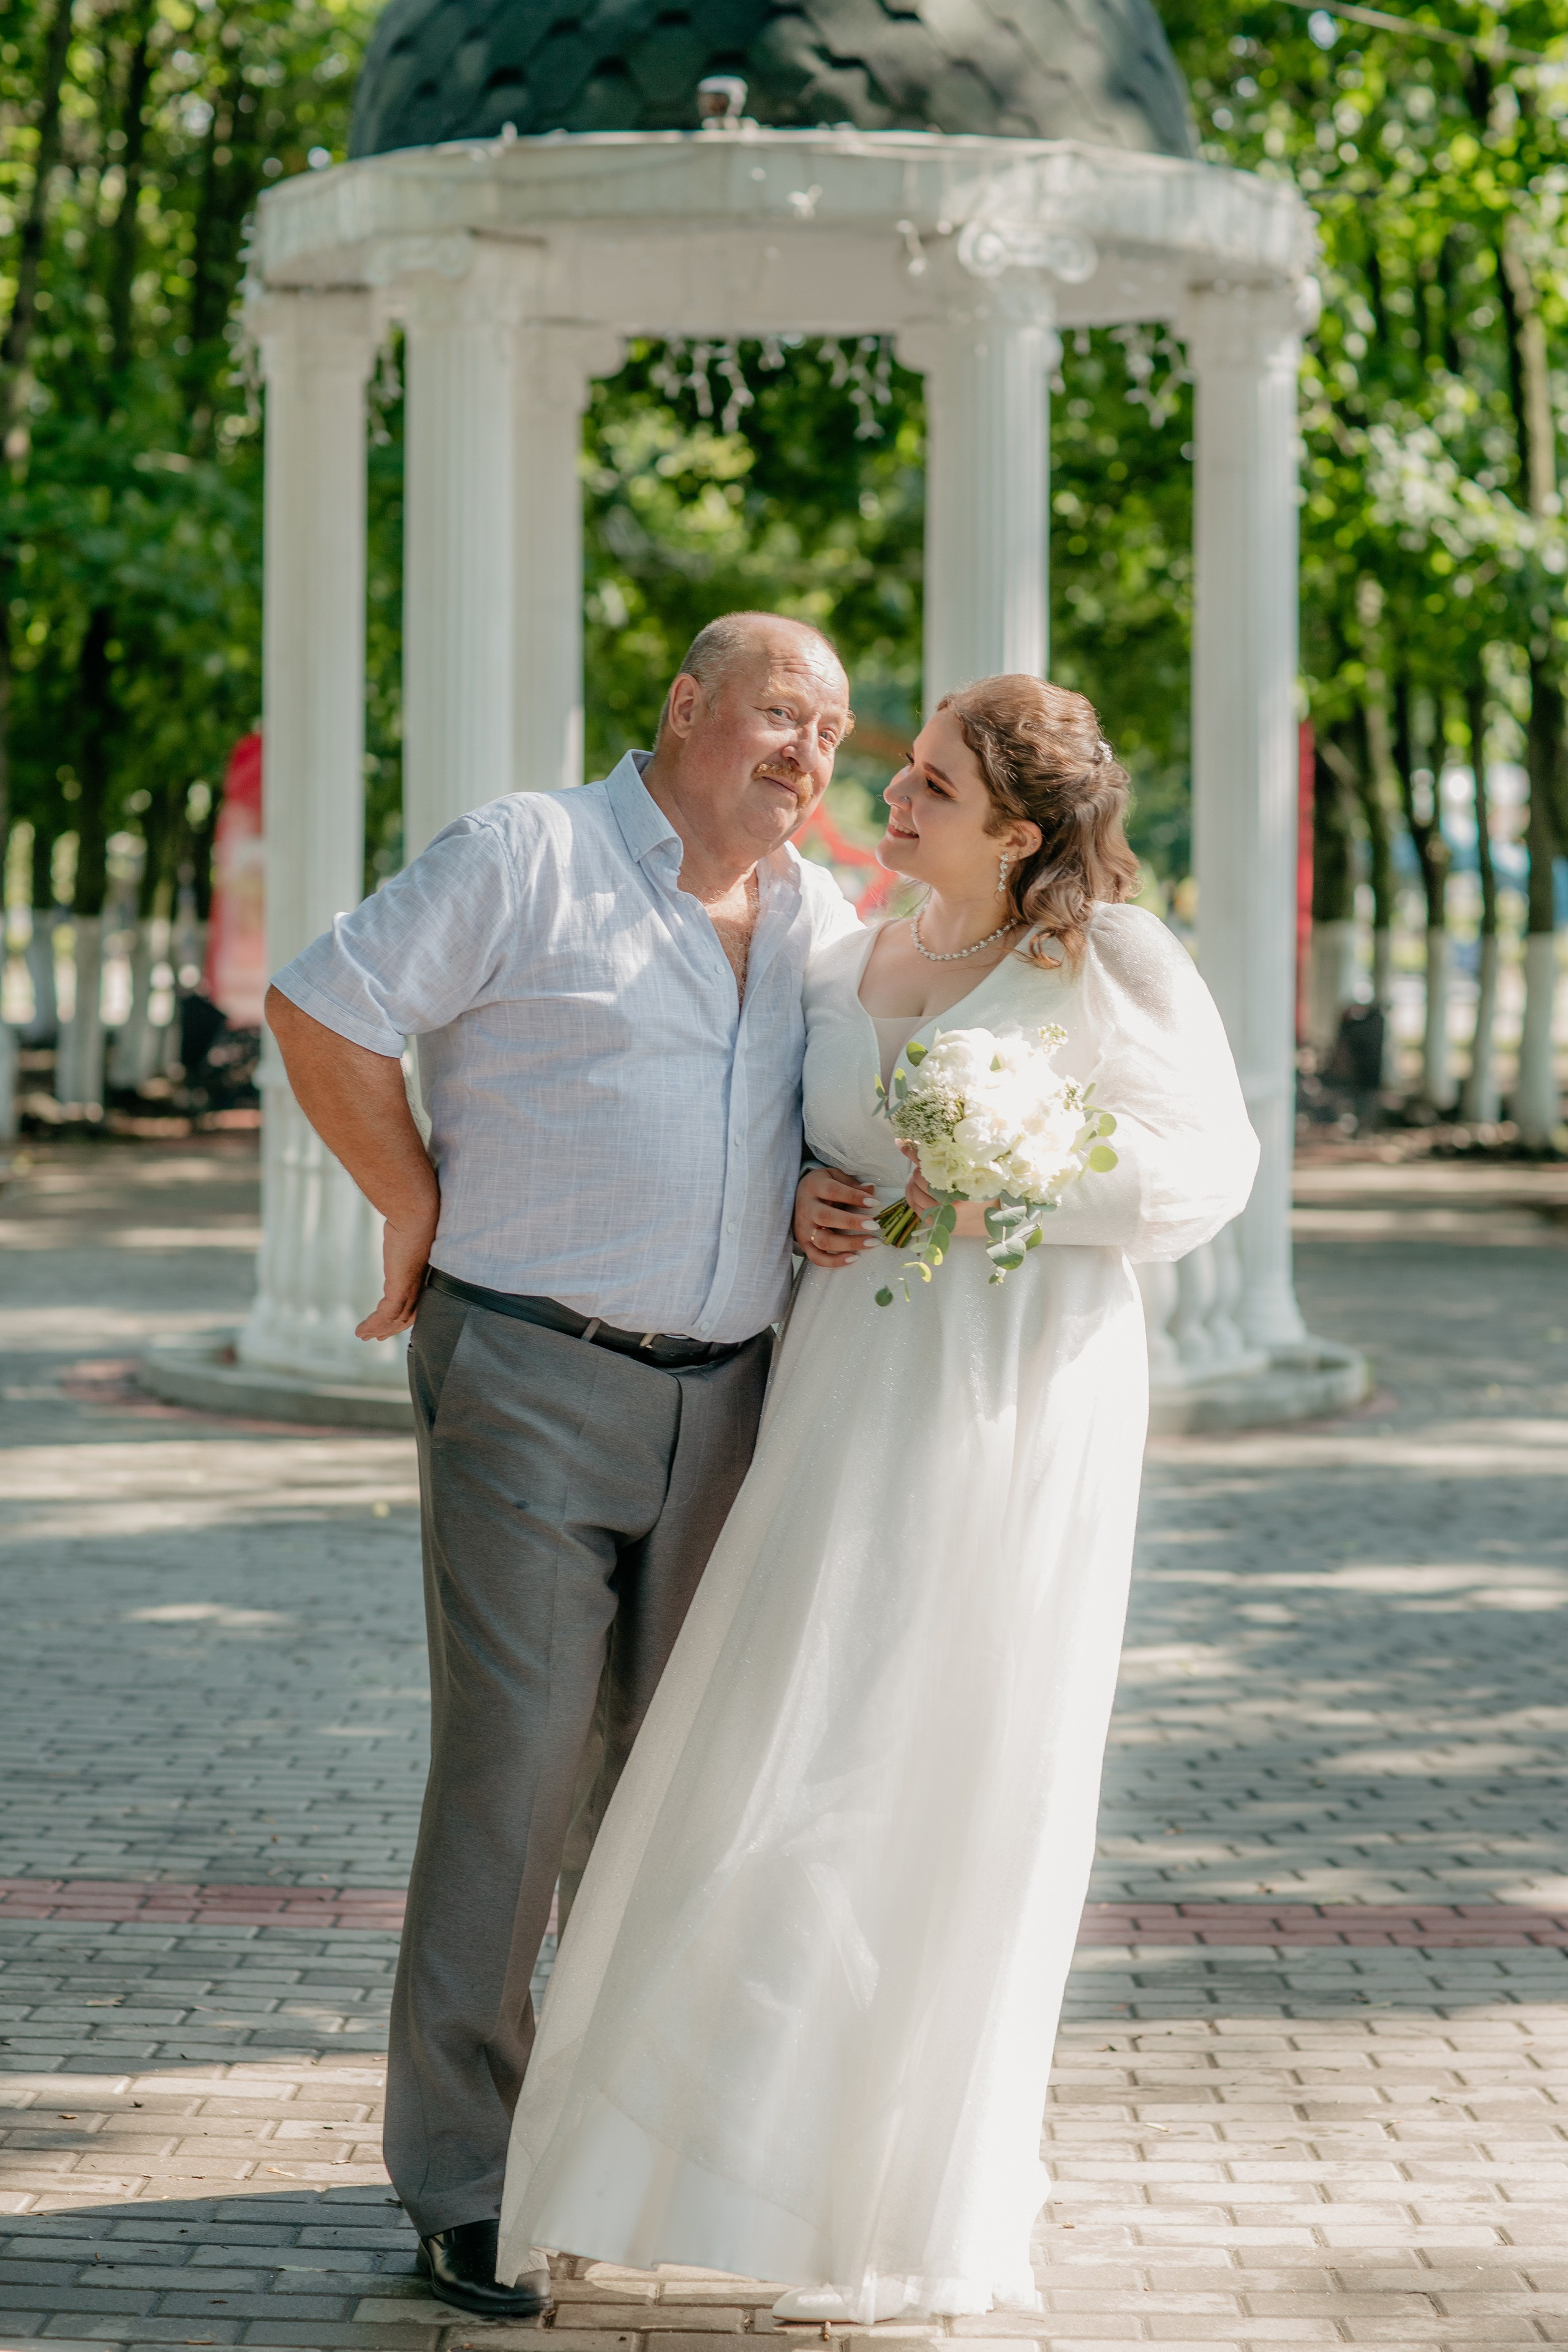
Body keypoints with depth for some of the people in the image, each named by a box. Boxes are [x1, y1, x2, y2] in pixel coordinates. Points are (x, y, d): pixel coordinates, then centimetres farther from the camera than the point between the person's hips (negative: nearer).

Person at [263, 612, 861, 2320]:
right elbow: (321, 1011, -6)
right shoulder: (527, 857, -5)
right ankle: (461, 2182, 0)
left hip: (726, 1397, 6)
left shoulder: (823, 923, 14)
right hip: (532, 1382, -6)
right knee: (512, 1772, -8)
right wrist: (421, 1211, -4)